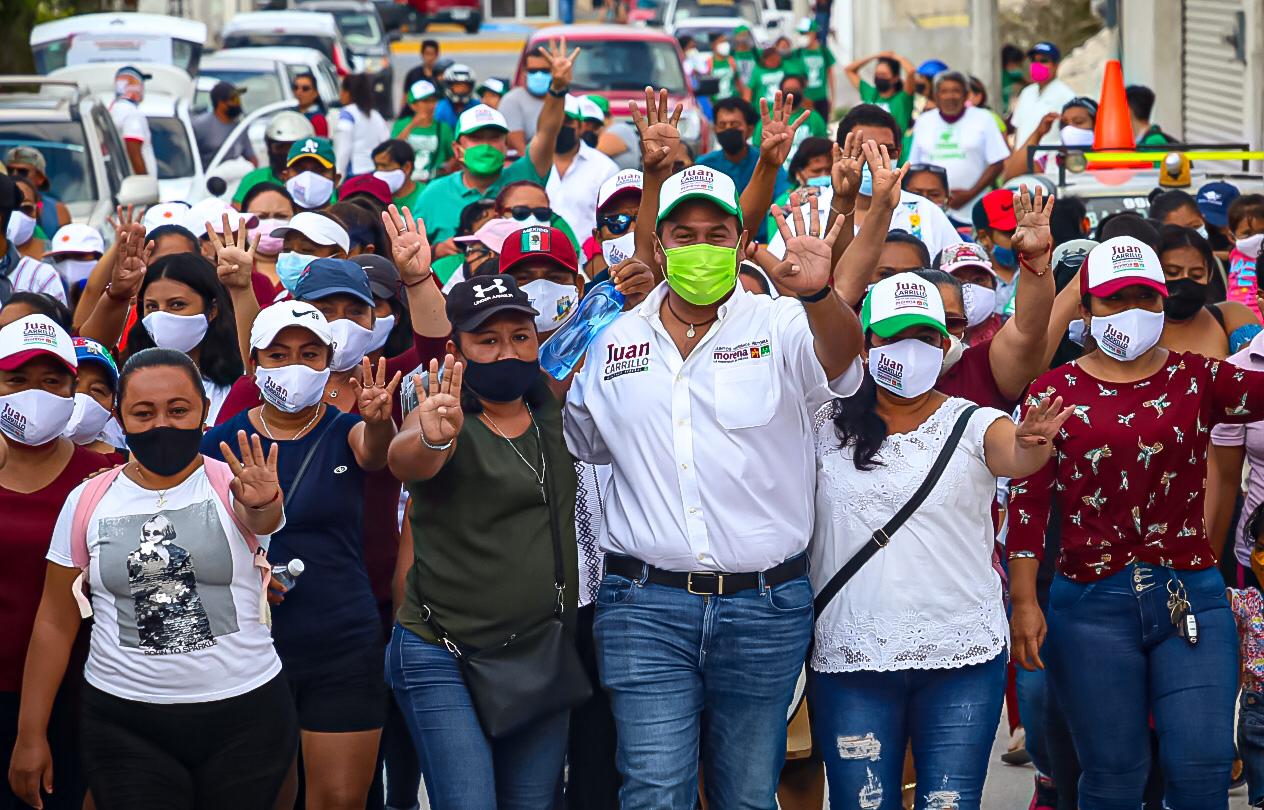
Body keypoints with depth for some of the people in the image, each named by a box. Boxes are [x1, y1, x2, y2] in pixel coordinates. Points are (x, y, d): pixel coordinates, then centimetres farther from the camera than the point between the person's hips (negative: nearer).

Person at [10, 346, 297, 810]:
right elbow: (56, 622, 5)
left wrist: (262, 506, -52)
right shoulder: (87, 502, 1)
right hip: (123, 722, 1)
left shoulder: (233, 485, -4)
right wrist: (31, 734, 3)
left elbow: (261, 518, -28)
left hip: (245, 716, -1)